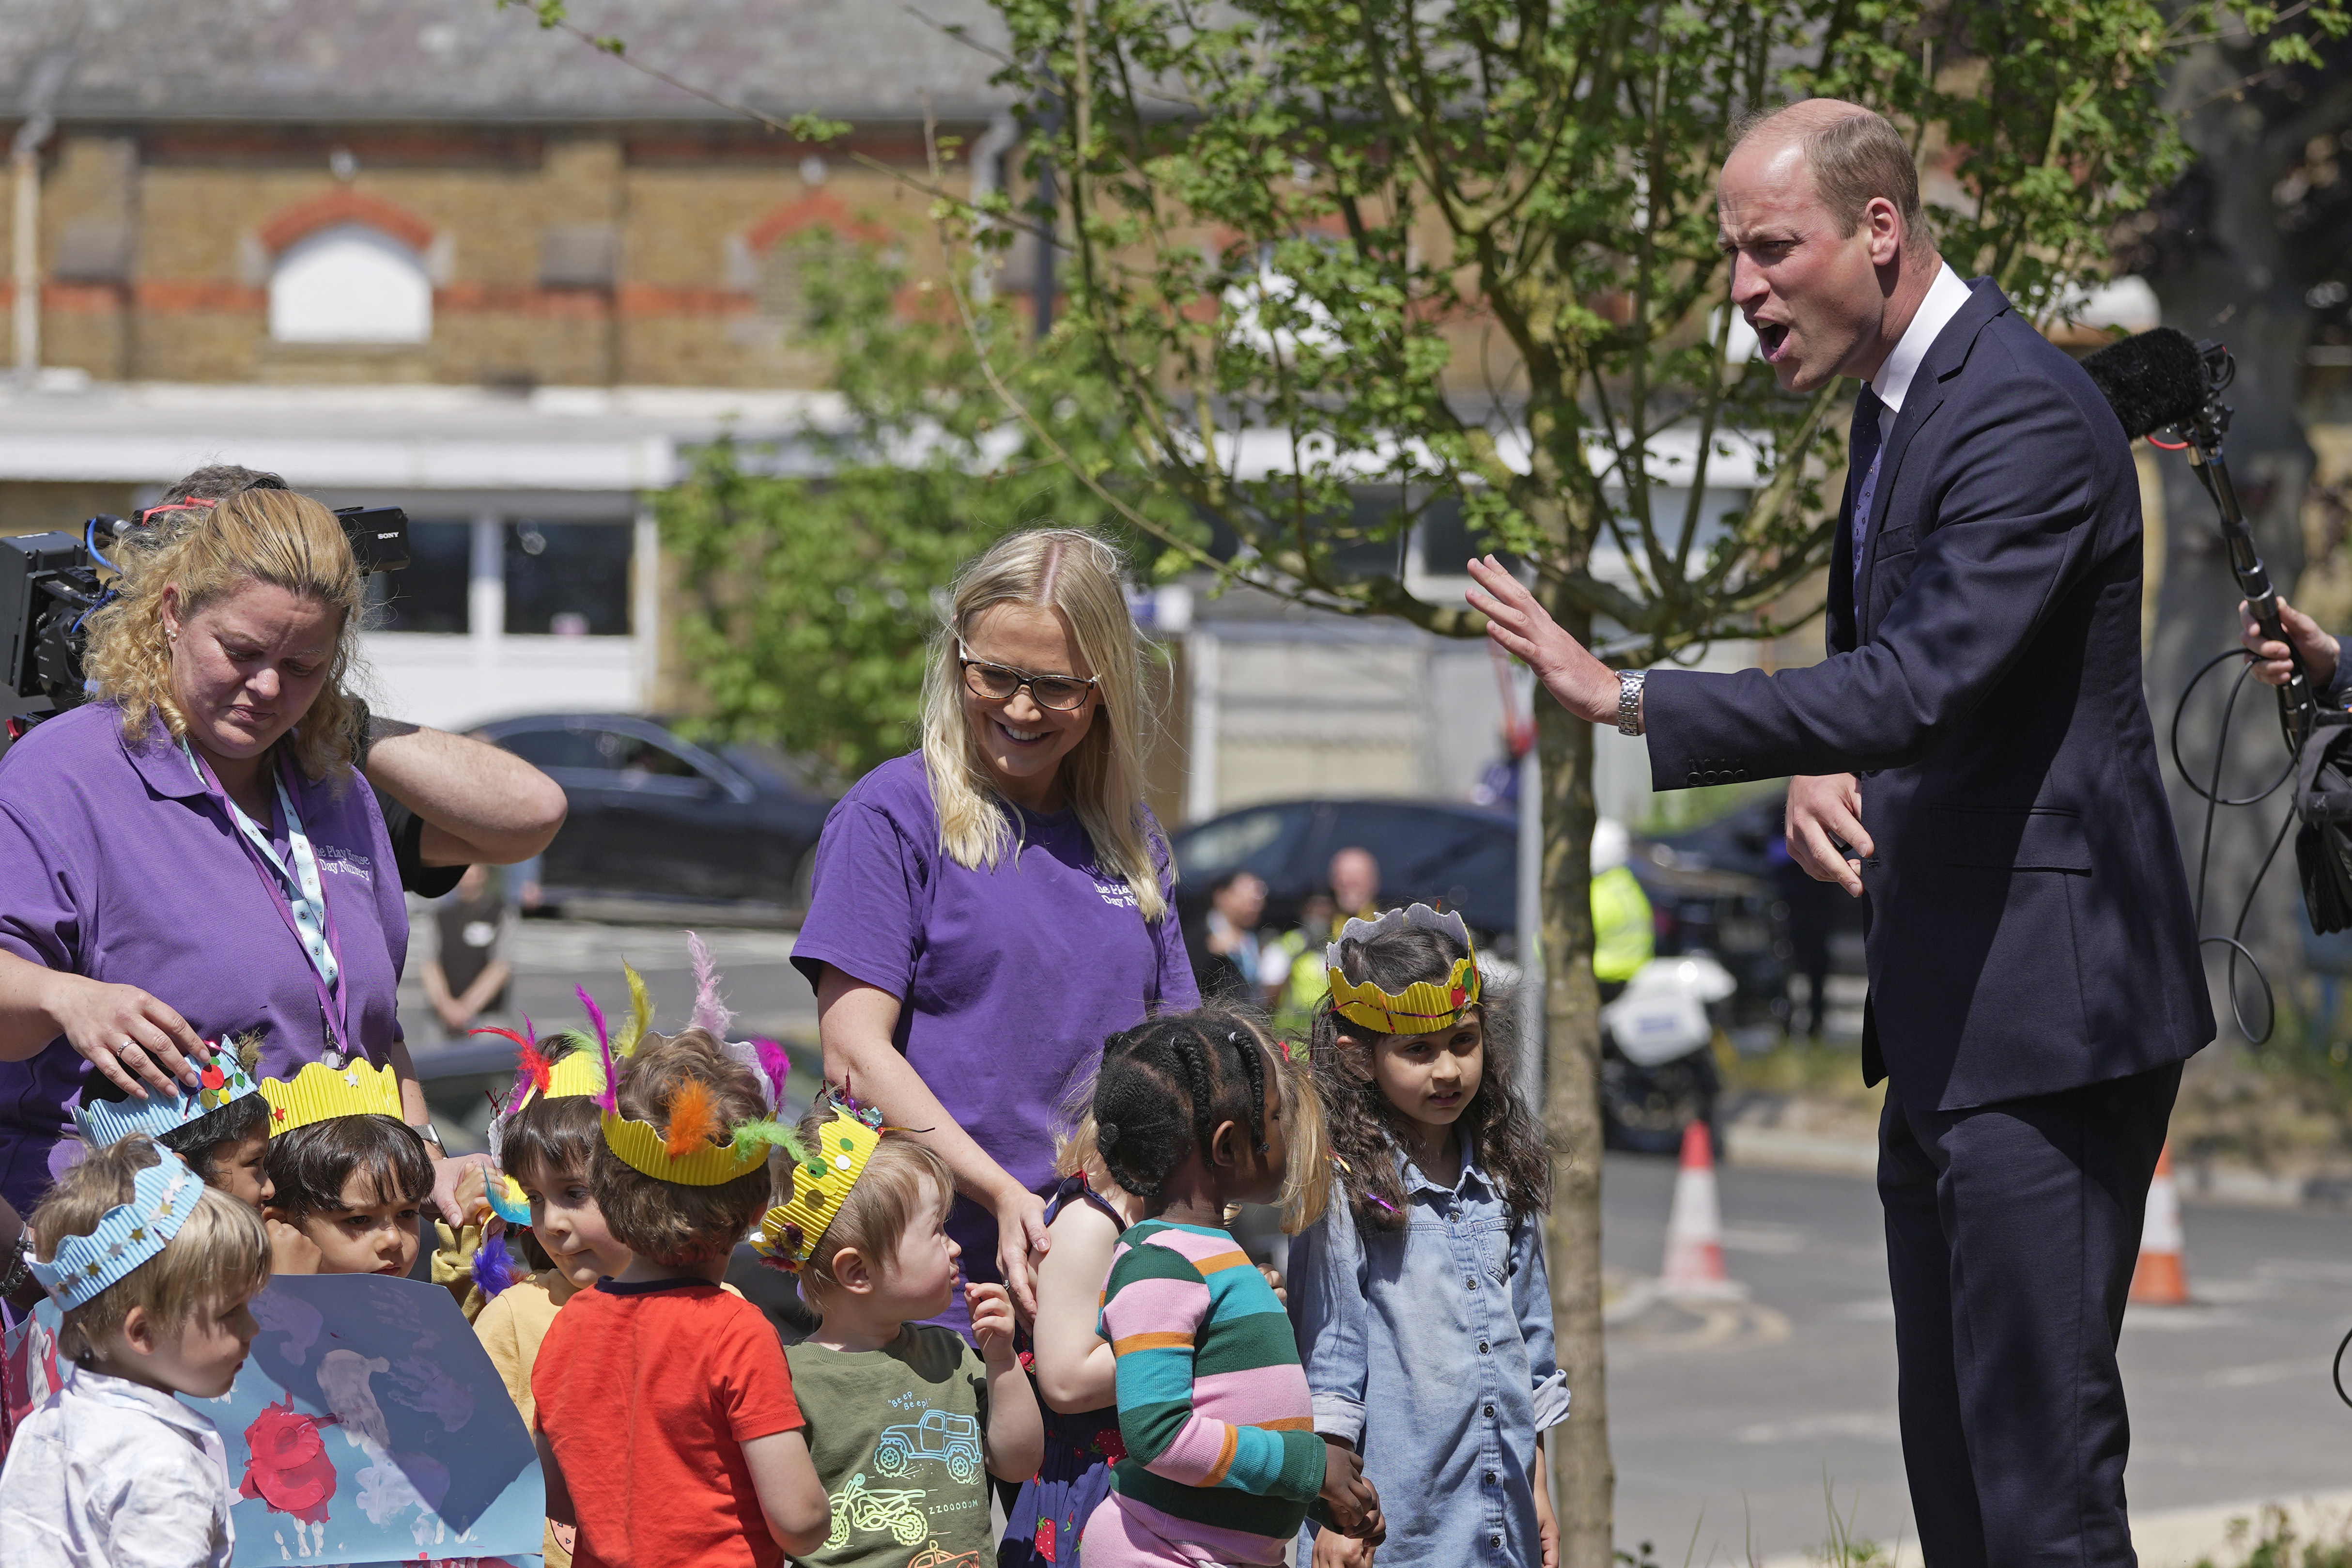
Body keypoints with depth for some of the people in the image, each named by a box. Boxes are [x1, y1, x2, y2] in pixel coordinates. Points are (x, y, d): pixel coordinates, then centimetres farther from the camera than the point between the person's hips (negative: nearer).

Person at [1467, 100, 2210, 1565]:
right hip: (1946, 1005, 10)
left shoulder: (2026, 415, -18)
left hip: (2044, 1000, -10)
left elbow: (1922, 684, -29)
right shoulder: (1899, 400, 14)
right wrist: (1817, 772, 3)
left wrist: (1627, 699, -29)